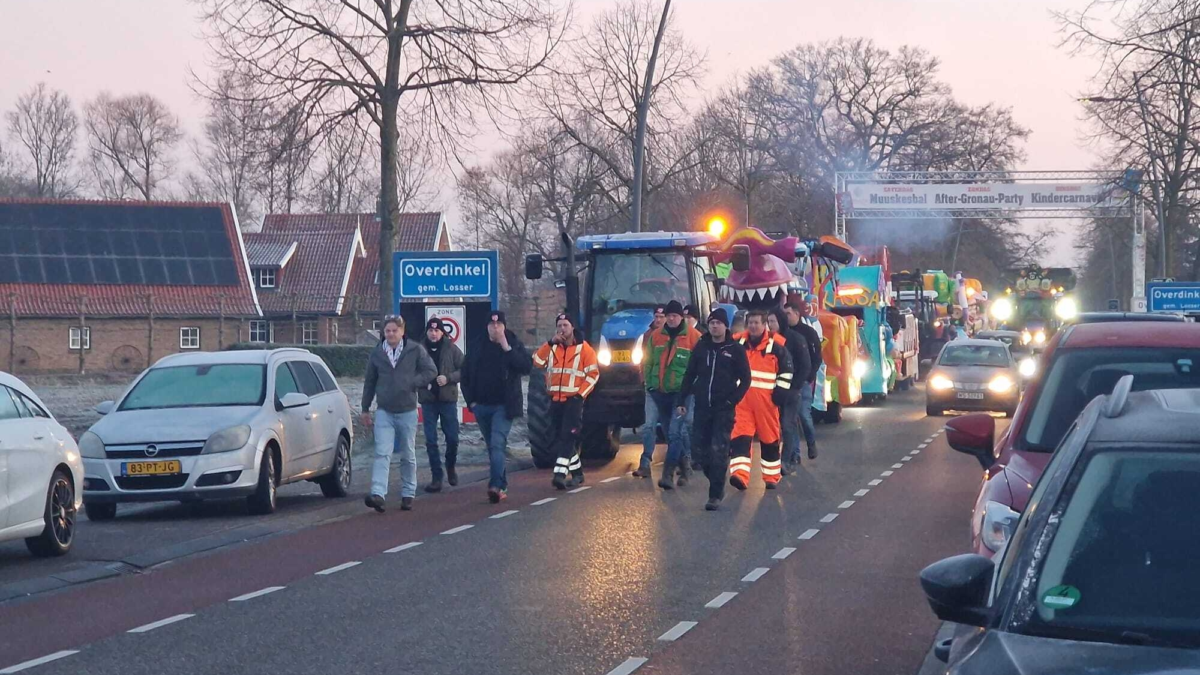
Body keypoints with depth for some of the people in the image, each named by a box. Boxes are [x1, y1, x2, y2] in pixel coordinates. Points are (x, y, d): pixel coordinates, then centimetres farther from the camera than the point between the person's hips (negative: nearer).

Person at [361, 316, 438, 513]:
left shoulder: (415, 350, -3)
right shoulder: (376, 354, 4)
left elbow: (431, 371, -1)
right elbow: (369, 383, 12)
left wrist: (412, 383, -13)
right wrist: (365, 409, 13)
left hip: (407, 411, -1)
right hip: (384, 412, 1)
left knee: (408, 456, 9)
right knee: (382, 454, -12)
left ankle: (408, 494, 19)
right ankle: (378, 494, -21)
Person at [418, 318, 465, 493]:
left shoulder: (451, 349, -1)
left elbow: (463, 371, -1)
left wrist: (448, 378, -15)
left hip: (448, 399, 0)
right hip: (427, 400, 0)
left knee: (452, 437, 3)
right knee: (431, 441, 0)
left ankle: (450, 467, 31)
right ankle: (436, 477, 7)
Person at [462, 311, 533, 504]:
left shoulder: (514, 346, 0)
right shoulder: (478, 348, 9)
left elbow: (527, 367, -16)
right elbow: (466, 375, 14)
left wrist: (506, 348, -18)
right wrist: (471, 400, 5)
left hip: (503, 406, -4)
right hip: (482, 406, 5)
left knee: (497, 445, -18)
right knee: (493, 448, 11)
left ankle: (496, 486, -26)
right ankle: (502, 486, 19)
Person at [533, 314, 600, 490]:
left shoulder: (584, 348, -2)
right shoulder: (552, 347, 13)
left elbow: (593, 373, -4)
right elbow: (537, 362, -1)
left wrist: (580, 394, -12)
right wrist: (550, 343, -9)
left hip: (573, 399, -6)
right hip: (555, 399, 6)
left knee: (568, 437, -14)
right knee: (560, 438, 10)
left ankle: (560, 474, -22)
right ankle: (577, 473, 21)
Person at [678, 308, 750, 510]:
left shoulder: (735, 349, 0)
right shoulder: (701, 347, 9)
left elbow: (745, 379, 1)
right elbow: (689, 375, 12)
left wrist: (733, 400, -10)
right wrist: (682, 400, 6)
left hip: (724, 409, -4)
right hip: (702, 408, 4)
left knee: (719, 451, -8)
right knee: (699, 449, 3)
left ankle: (715, 495, -6)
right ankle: (717, 483, 23)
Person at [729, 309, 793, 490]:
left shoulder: (777, 345, -2)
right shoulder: (737, 343, 7)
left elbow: (786, 371, 3)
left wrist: (780, 391, -5)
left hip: (766, 399, -2)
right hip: (741, 398, 2)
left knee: (769, 437, 7)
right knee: (741, 436, -11)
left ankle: (772, 477, 20)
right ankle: (740, 475, -21)